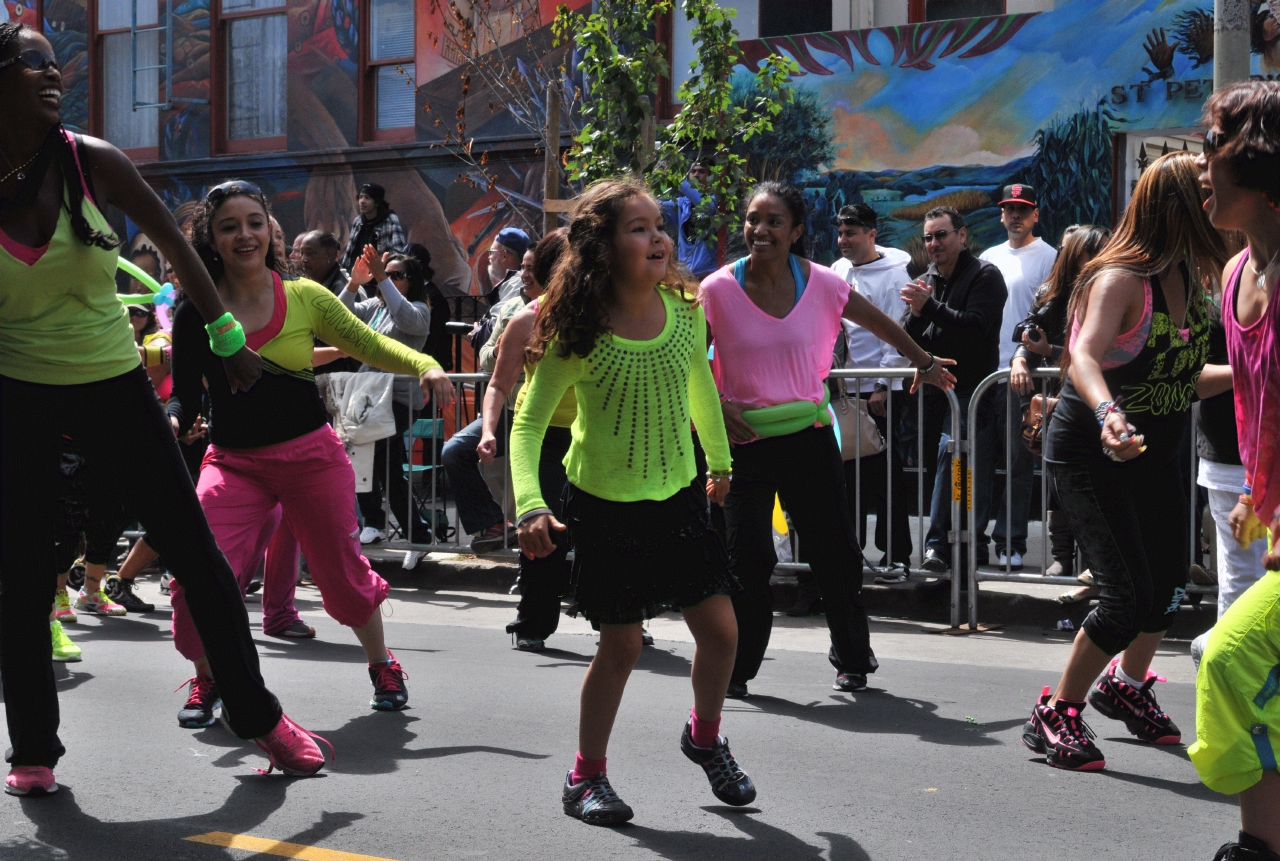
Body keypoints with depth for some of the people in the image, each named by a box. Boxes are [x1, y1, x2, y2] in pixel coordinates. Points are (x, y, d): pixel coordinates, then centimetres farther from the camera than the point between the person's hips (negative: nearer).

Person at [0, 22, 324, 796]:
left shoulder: (92, 162, -9)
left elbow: (175, 245, 3)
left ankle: (259, 716, 15)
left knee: (196, 551, 1)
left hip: (114, 384, 0)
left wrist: (228, 336, 6)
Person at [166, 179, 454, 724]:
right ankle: (207, 680, 11)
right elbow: (184, 396, -1)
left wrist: (424, 366, -13)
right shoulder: (196, 314, -4)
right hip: (234, 463, 0)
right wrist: (170, 422, -24)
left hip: (312, 454, 0)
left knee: (343, 571, 10)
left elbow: (369, 344, 4)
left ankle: (383, 666, 38)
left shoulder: (305, 297, -2)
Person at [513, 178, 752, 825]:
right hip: (604, 505, -4)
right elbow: (529, 423, -13)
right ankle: (586, 776, 21)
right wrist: (531, 506, -27)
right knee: (621, 646, 1)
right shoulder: (578, 332, -18)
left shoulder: (685, 311, -6)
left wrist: (720, 461, 24)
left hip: (678, 496, 4)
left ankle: (704, 737, 31)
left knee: (720, 628, 2)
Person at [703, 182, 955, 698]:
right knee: (747, 559, -1)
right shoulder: (718, 289, -8)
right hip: (745, 439, -1)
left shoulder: (821, 283, -5)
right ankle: (734, 669, 15)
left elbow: (879, 323, 12)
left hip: (809, 436, 1)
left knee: (836, 555, 7)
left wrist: (924, 364, 22)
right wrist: (718, 405, -12)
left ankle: (852, 659, 27)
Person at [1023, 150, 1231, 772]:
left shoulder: (1191, 280, 2)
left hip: (1153, 453, 8)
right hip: (1091, 456, -8)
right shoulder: (1121, 279, -23)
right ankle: (1055, 715, 5)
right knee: (1130, 597, -13)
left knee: (1170, 583, 16)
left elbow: (1182, 379, 11)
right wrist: (1107, 414, -60)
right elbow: (1084, 355, -42)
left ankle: (1126, 685, 43)